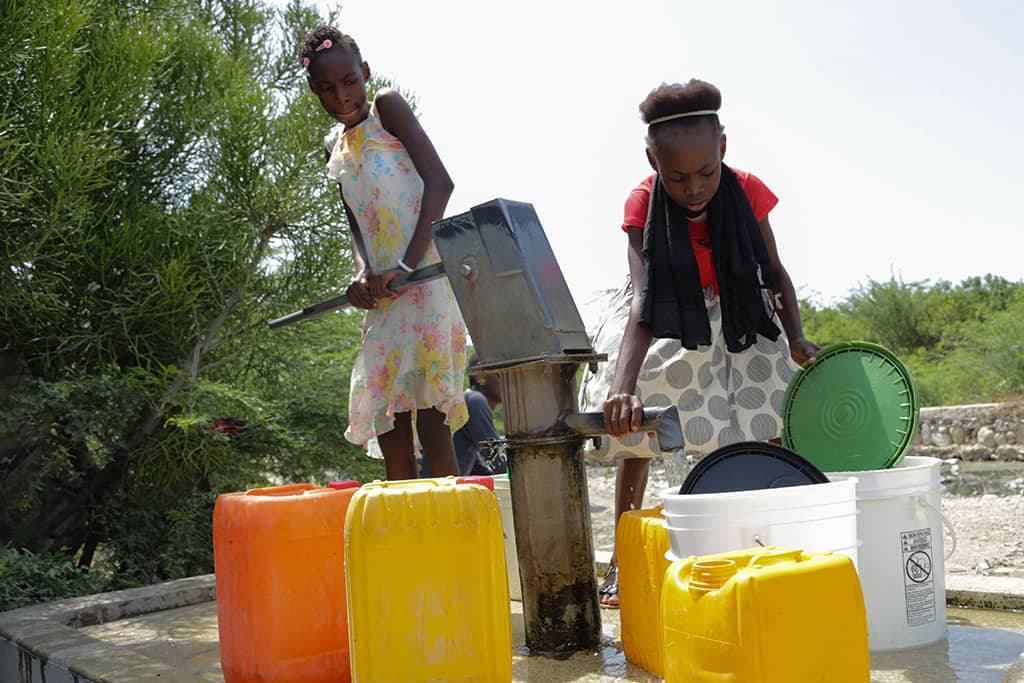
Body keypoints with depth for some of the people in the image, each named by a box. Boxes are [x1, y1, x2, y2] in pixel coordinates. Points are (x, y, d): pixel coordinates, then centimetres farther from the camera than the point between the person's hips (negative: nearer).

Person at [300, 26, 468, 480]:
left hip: (426, 272, -7)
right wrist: (362, 273, -7)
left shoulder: (387, 108, 2)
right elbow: (357, 224, 16)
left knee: (429, 417, -13)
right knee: (389, 424, 4)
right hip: (382, 291, 7)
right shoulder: (335, 146, 20)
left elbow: (440, 182, -10)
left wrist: (406, 266, -20)